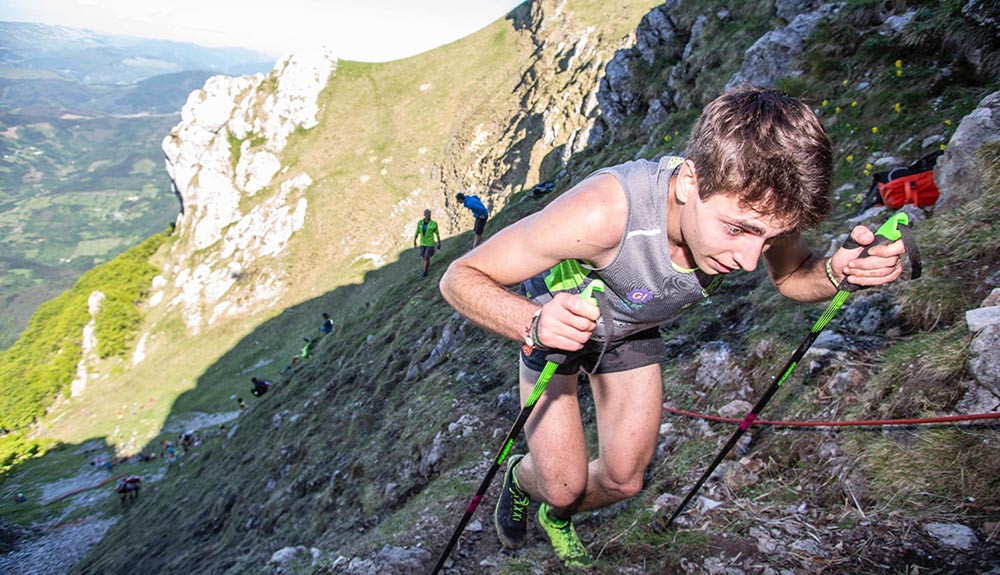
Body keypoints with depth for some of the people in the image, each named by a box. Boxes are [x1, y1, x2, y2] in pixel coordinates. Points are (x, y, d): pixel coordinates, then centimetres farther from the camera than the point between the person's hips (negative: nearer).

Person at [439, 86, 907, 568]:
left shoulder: (757, 207, -30)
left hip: (634, 330, 4)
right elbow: (460, 277, -37)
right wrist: (534, 323, -57)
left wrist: (838, 272, -29)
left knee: (624, 480, 7)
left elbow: (791, 275, -6)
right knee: (563, 486, -5)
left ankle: (558, 516, 43)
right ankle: (520, 478, 34)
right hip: (558, 320, -4)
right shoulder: (603, 212, -45)